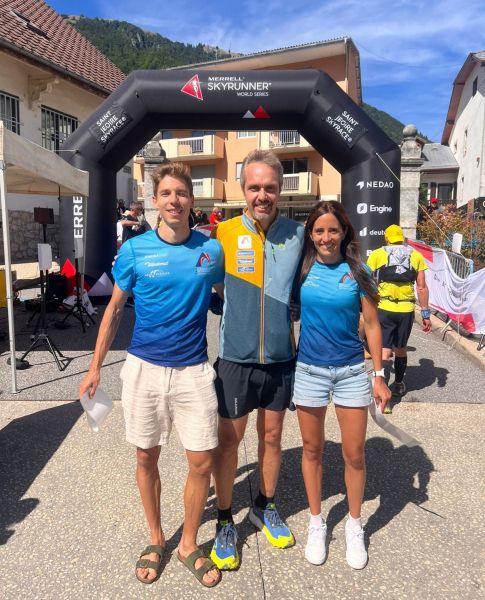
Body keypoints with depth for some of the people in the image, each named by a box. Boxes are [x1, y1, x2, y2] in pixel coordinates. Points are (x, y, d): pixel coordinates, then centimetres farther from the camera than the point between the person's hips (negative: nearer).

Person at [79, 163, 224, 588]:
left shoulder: (211, 250, -1)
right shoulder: (135, 250, -4)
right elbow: (114, 309, 5)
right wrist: (96, 366, 5)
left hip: (194, 370, 1)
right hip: (144, 368, 0)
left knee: (202, 462, 3)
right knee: (147, 458, 13)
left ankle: (189, 545, 29)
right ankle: (156, 539, 37)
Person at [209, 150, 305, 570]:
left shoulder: (297, 234, -2)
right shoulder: (223, 234, -8)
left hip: (281, 358, 2)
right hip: (236, 358, -2)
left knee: (272, 436, 18)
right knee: (229, 440, 10)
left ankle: (265, 508, 41)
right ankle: (225, 522, 31)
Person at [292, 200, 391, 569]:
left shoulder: (357, 272, -4)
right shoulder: (301, 268, -3)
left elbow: (372, 325, 0)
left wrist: (379, 376, -2)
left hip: (352, 371, 0)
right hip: (309, 370, 1)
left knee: (354, 454, 8)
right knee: (312, 450, 13)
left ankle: (355, 527, 33)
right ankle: (316, 523, 34)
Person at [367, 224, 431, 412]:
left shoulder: (377, 255, 1)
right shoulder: (416, 256, 6)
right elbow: (422, 287, 3)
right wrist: (426, 314, 7)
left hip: (384, 309, -2)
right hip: (406, 310, 2)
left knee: (385, 350, -1)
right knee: (401, 348, 20)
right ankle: (398, 385, 37)